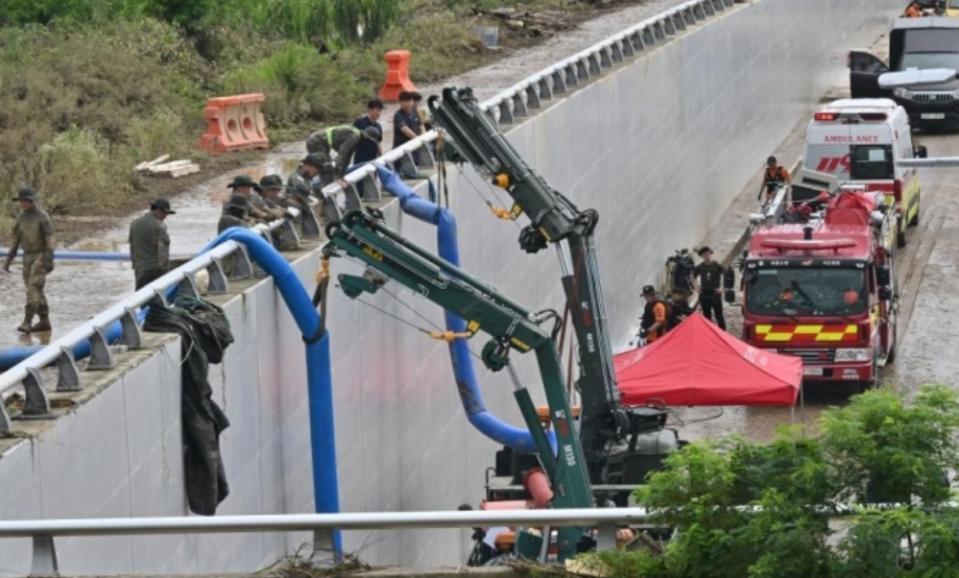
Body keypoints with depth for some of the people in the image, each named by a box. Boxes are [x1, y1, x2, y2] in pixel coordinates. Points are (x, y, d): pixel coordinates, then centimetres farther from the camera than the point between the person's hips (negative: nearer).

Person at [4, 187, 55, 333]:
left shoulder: (42, 217, -13)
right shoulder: (21, 217, 8)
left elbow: (50, 239, -17)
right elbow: (16, 239, 12)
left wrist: (49, 260, -24)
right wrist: (9, 259, 8)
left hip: (40, 257, -7)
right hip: (27, 257, 7)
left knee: (33, 288, -17)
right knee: (35, 290, 9)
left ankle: (27, 322, -22)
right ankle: (44, 322, 18)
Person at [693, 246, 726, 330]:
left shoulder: (717, 266, -6)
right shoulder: (699, 267, 4)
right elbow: (693, 277, 20)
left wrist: (721, 287, -7)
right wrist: (697, 286, 8)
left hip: (715, 294, -3)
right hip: (704, 294, 3)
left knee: (719, 315, -4)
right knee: (707, 316, 10)